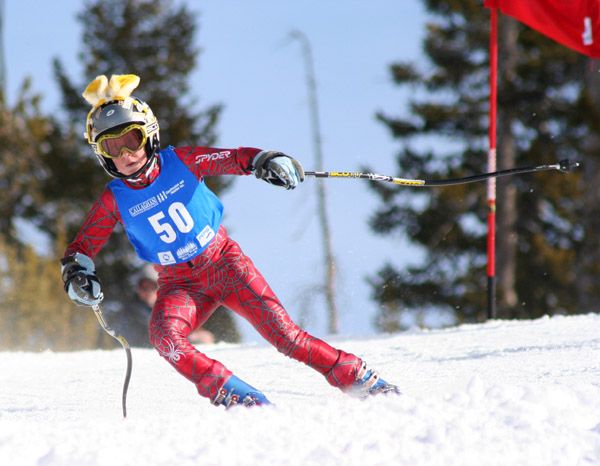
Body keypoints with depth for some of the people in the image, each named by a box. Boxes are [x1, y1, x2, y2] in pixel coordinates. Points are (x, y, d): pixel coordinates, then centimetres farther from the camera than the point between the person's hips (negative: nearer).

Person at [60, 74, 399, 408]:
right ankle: (239, 399, -31)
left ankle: (364, 382, -4)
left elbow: (235, 159, -6)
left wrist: (266, 161, -26)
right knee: (165, 336, -31)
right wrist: (79, 276, -18)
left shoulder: (181, 162, -8)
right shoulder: (114, 201, -5)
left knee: (283, 333, -13)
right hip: (179, 285, 1)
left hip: (224, 262, -1)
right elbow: (80, 249, 3)